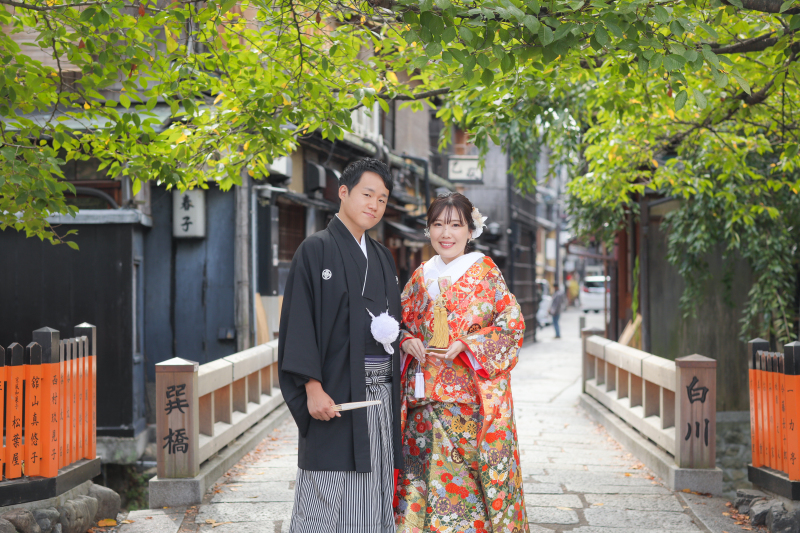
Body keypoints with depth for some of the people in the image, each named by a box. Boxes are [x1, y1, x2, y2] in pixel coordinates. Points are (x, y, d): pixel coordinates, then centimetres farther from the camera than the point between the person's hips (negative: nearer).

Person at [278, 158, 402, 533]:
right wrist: (313, 387, -19)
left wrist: (392, 331, -1)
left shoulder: (382, 257, 16)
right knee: (327, 493, -5)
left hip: (380, 392, 7)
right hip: (335, 392, -6)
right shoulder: (316, 249, -4)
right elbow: (300, 322, -11)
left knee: (373, 493, 8)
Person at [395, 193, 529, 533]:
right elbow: (398, 321, 18)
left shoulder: (484, 272, 0)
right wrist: (407, 341, -4)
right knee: (421, 474, 1)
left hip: (470, 397, -4)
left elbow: (512, 325, -4)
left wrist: (466, 345, -15)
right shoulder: (422, 276, 13)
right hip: (423, 398, 4)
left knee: (463, 476, -5)